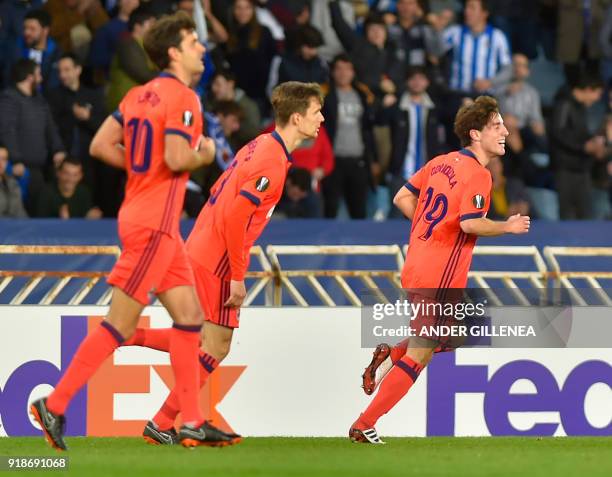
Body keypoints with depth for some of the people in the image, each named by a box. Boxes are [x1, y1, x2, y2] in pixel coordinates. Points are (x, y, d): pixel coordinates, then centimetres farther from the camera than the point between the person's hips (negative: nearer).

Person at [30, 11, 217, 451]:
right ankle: (55, 405, -4)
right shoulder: (183, 98, -13)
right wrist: (204, 155, -3)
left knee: (189, 316, 9)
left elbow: (100, 145, 11)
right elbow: (177, 159, -23)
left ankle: (192, 423, 8)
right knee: (121, 324, -7)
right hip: (154, 222, -10)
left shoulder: (139, 95, 13)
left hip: (144, 216, 10)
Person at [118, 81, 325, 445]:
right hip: (218, 262, -9)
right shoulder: (272, 162, -19)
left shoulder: (261, 146, 11)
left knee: (202, 341, 17)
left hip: (202, 249, 9)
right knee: (215, 349, -1)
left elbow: (220, 193, 19)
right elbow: (234, 216, -24)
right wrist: (237, 276, -19)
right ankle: (162, 426, 3)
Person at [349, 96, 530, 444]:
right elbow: (470, 222, -25)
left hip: (417, 268, 9)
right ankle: (364, 427, 0)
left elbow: (403, 198, 14)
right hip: (440, 278, -9)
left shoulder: (441, 163, 11)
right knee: (419, 356, -1)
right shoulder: (478, 175, -14)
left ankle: (390, 354, 10)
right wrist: (508, 227, -10)